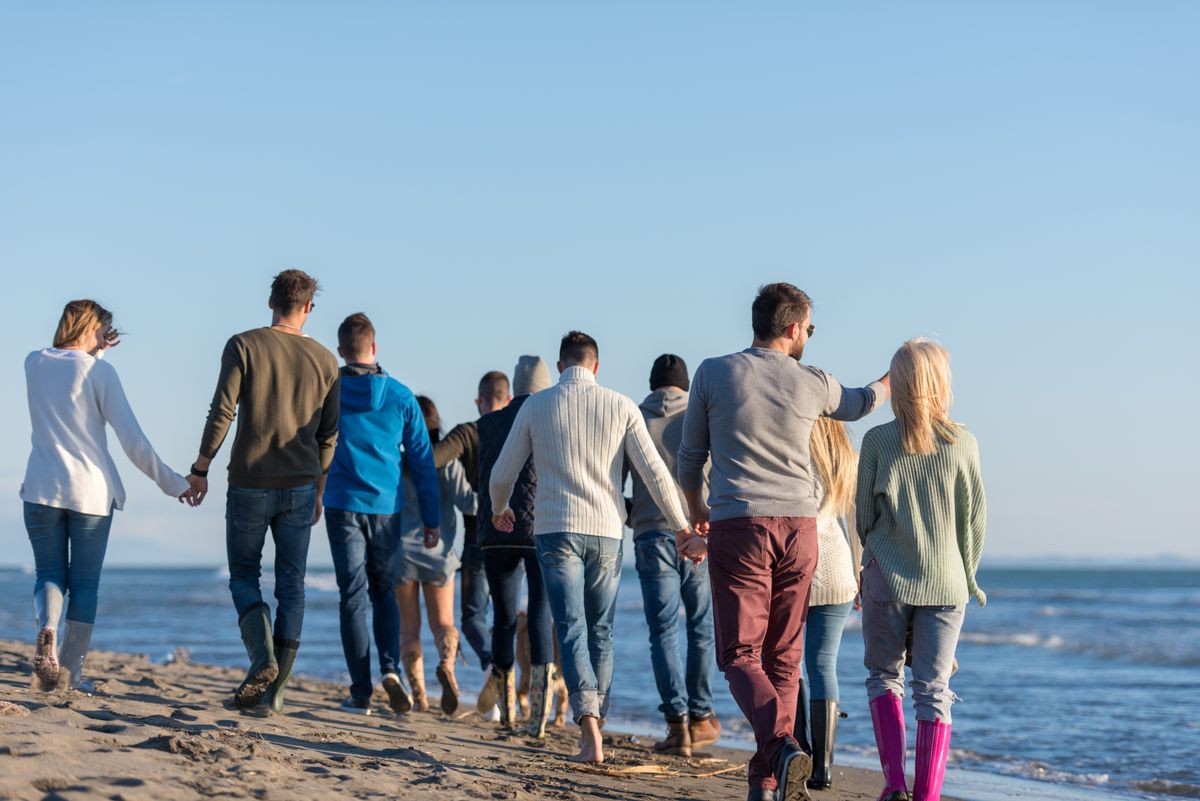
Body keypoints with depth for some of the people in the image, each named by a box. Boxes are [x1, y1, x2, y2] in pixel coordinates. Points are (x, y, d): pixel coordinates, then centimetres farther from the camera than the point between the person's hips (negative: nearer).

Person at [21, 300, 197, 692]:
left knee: (49, 574, 10)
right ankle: (72, 671, 4)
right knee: (85, 583, 6)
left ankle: (47, 630, -20)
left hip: (42, 488, 3)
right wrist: (172, 482, -1)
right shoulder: (99, 371, -5)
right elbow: (132, 439, -7)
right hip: (91, 490, -3)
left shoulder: (34, 363, 7)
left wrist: (94, 352, 21)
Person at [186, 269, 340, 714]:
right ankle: (277, 688, 5)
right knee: (291, 585, 7)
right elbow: (329, 434, 8)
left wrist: (200, 469, 1)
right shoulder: (323, 360, 5)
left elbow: (221, 414, -9)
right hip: (299, 486, 2)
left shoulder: (244, 346, -4)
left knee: (244, 577, 10)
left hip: (249, 483, -2)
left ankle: (262, 656, -13)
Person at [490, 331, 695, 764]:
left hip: (556, 531, -1)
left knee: (572, 630, -6)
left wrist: (499, 510, 30)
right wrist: (681, 526, 7)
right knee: (600, 632, 13)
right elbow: (655, 472, -1)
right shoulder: (620, 406, 3)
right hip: (606, 532, 1)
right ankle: (592, 732, 18)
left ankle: (590, 732, -23)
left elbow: (502, 474, 9)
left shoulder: (536, 406, 3)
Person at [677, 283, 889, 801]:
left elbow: (689, 459, 9)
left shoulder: (713, 374, 1)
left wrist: (696, 511, 29)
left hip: (737, 526, -2)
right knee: (783, 657, 10)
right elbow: (857, 404, 28)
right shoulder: (813, 383, 4)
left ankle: (782, 746, -27)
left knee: (740, 656, -2)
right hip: (798, 527, 2)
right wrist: (895, 377, 50)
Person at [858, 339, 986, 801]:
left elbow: (863, 514, 3)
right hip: (945, 584, 0)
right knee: (934, 690, 4)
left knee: (884, 677, 15)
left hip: (887, 578, 0)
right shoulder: (962, 443, -2)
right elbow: (975, 519, 4)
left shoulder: (877, 441, -4)